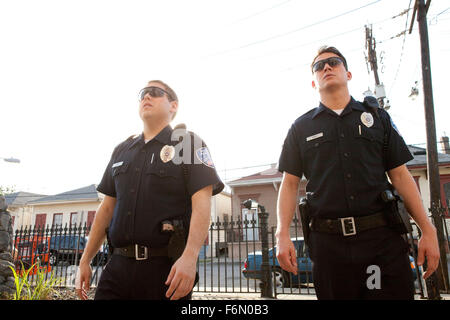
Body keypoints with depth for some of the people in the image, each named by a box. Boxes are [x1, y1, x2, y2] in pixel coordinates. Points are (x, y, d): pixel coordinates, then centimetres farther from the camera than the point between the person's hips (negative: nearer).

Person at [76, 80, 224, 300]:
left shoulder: (189, 143, -1)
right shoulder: (122, 150, 16)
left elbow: (202, 204, -13)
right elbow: (106, 208, 17)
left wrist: (190, 256, -25)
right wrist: (85, 260, 14)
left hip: (167, 267, -4)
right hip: (119, 266, 5)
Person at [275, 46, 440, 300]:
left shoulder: (377, 116, 12)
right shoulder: (301, 127, 9)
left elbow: (400, 175, 9)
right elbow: (289, 184, 5)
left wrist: (428, 230, 1)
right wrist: (283, 235, -6)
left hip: (383, 238, 1)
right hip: (328, 241, 0)